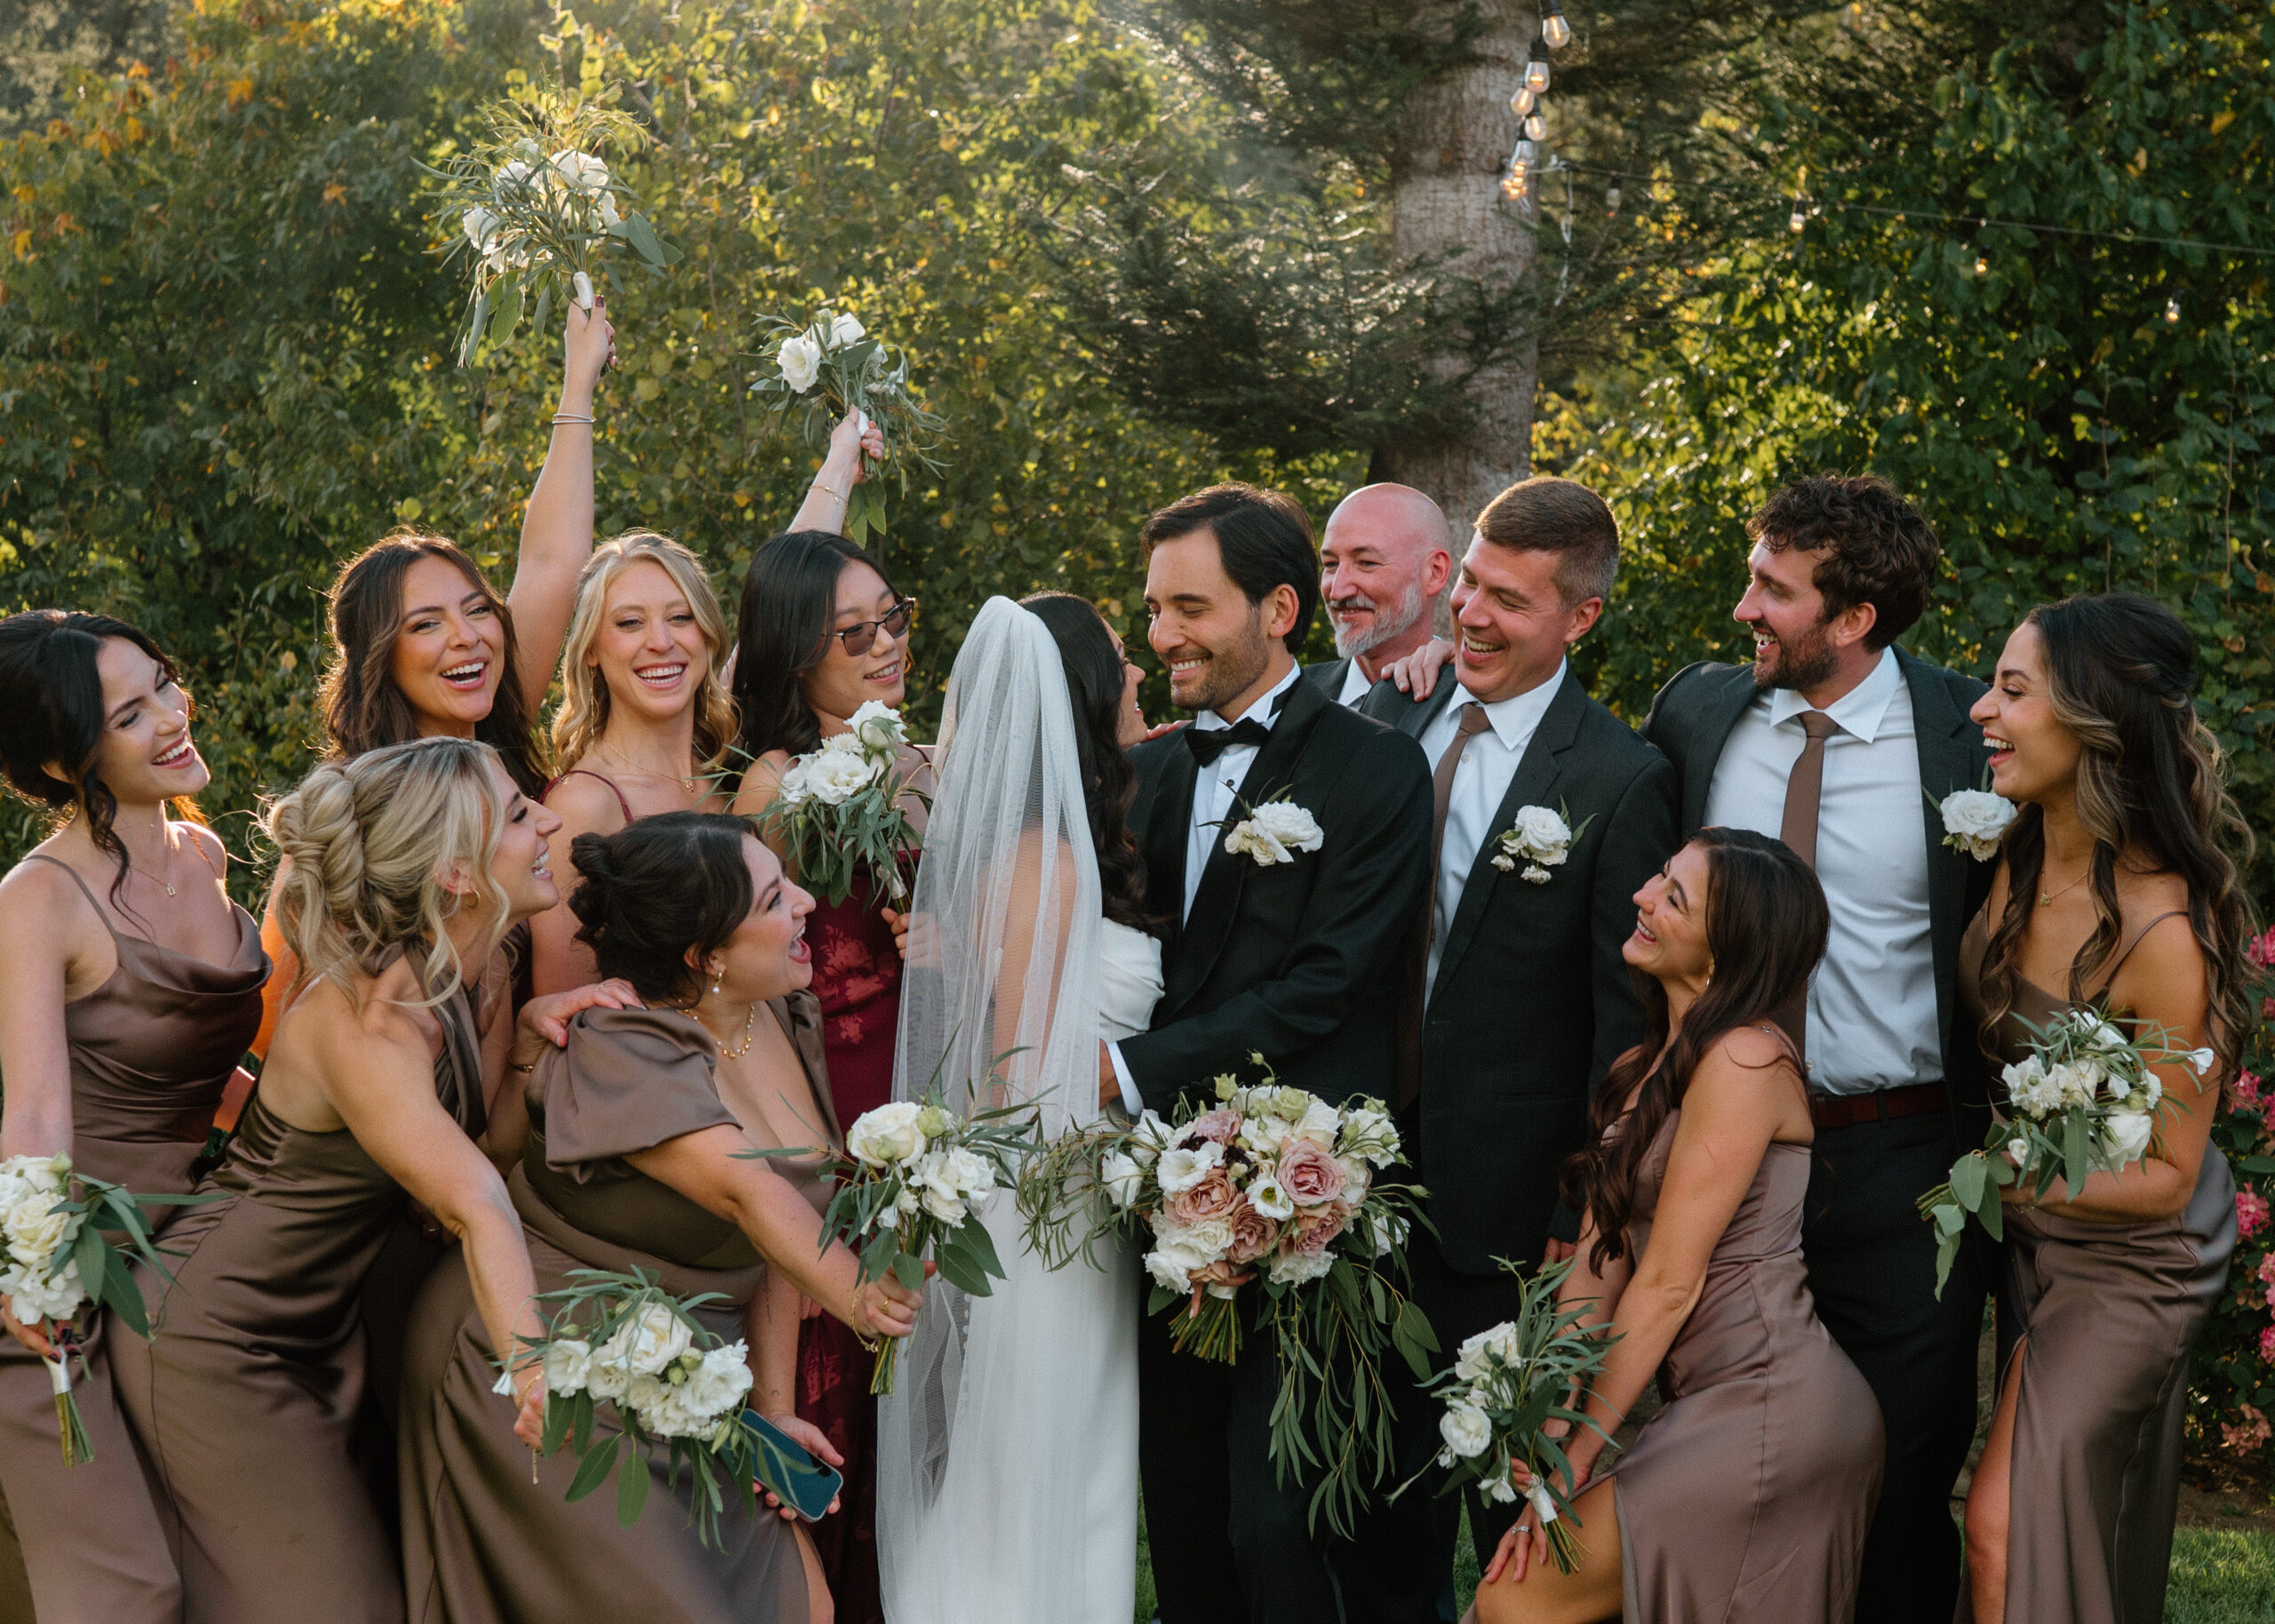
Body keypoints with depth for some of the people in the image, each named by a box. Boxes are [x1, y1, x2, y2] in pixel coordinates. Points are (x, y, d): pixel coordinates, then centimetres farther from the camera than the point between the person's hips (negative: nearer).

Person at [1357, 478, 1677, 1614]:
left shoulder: (1620, 781, -12)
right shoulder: (1386, 718, 3)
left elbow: (1626, 1016, -10)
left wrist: (1587, 1218, -11)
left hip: (1504, 1194, -4)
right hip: (1373, 1158, 5)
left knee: (1512, 1488, 10)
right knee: (1386, 1475, 16)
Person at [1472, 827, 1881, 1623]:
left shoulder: (1743, 1060, -14)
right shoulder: (1636, 1072, 13)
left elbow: (1669, 1284, -14)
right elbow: (1595, 1267, 7)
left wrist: (1574, 1459, -9)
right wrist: (1553, 1438, -2)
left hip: (1769, 1403, -8)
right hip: (1705, 1402, 8)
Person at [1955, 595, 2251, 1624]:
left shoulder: (2164, 929, -33)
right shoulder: (2019, 861, -12)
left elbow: (2169, 1174, -23)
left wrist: (2012, 1181, -32)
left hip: (2133, 1259, -7)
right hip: (2035, 1233, 7)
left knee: (2009, 1521, -3)